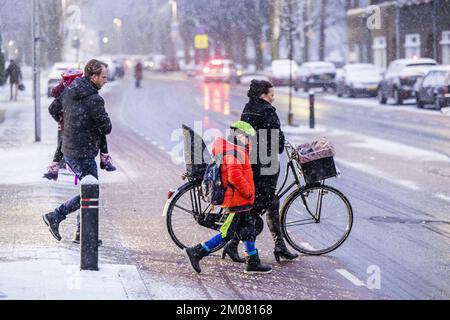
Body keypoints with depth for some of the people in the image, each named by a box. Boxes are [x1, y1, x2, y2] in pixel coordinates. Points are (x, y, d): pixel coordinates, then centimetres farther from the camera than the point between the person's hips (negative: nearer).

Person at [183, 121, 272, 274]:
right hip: (235, 200, -11)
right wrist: (248, 193, -19)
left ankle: (253, 263, 19)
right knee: (226, 234, -7)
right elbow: (235, 176, -29)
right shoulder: (234, 151, -18)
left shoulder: (234, 149, 16)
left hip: (240, 201, 11)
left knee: (249, 231, 14)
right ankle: (195, 253, -5)